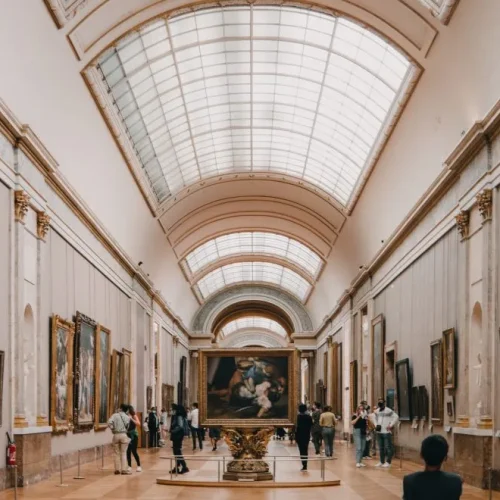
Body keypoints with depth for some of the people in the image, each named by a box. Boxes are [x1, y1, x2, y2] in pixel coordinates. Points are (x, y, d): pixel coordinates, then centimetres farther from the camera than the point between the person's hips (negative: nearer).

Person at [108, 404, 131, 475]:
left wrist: (112, 428, -1)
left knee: (117, 453, 9)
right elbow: (127, 426, 0)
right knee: (123, 453, 3)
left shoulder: (115, 415, -1)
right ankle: (124, 469, -1)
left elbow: (109, 423, -15)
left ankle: (117, 469, 9)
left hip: (116, 435, 0)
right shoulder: (127, 417, 4)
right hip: (123, 434, 0)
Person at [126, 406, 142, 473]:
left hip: (133, 435, -4)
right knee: (128, 451, 2)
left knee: (134, 451, -6)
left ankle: (139, 466, 5)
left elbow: (138, 424, -17)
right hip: (127, 435, 4)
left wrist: (131, 419, -23)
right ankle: (129, 466, 10)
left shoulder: (134, 416, -4)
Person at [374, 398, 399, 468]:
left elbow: (396, 417, -13)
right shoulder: (377, 411, 12)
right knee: (381, 448, 13)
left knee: (388, 447, -5)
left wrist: (391, 425, -14)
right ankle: (381, 462, 21)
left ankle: (388, 462, -2)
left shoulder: (388, 410, -10)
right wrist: (376, 425, 11)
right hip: (379, 432, 7)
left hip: (386, 432, -7)